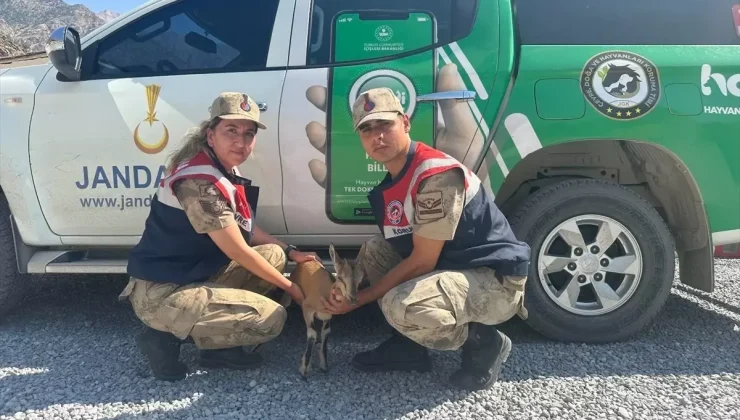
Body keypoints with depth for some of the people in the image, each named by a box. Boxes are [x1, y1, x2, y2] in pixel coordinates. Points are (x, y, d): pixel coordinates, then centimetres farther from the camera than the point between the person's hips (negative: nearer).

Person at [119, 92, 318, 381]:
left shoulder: (226, 171, 6)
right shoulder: (200, 182, -24)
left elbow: (247, 230, 18)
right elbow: (238, 252, -19)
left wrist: (290, 252, 8)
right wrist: (289, 286, -7)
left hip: (195, 275, 10)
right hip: (161, 294, -10)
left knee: (274, 254, 7)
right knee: (272, 318, -15)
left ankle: (218, 345, 6)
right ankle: (167, 338, -2)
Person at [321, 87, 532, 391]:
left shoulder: (437, 174, -23)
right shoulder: (388, 182, 5)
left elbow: (422, 261, -21)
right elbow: (398, 248, 9)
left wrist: (360, 298, -14)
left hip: (495, 280, -9)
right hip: (450, 266, 9)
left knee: (401, 306, -31)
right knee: (371, 251, 5)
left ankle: (484, 343, -3)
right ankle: (409, 347, 8)